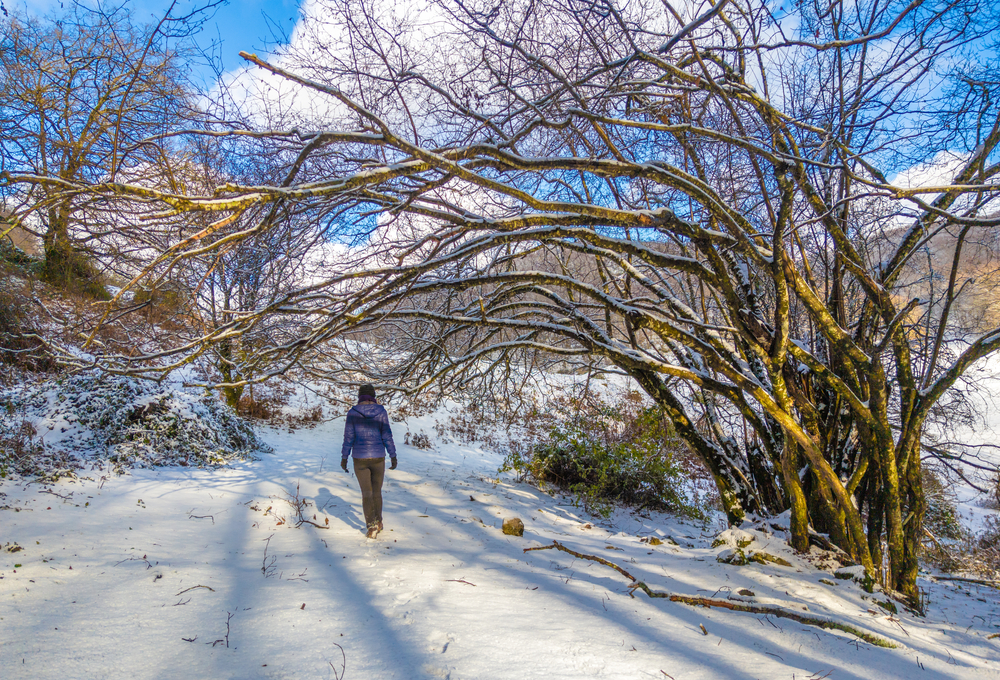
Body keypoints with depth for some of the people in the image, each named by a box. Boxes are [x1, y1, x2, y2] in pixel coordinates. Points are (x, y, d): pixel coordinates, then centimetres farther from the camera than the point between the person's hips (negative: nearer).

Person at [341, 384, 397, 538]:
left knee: (366, 493, 8)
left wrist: (344, 458, 4)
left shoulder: (352, 412, -6)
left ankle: (372, 526, -5)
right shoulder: (381, 411, -6)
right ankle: (378, 522, 29)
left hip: (360, 458, -1)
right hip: (378, 457, 1)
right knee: (377, 491, 19)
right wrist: (393, 456, -1)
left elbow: (348, 437, -6)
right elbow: (387, 436, -7)